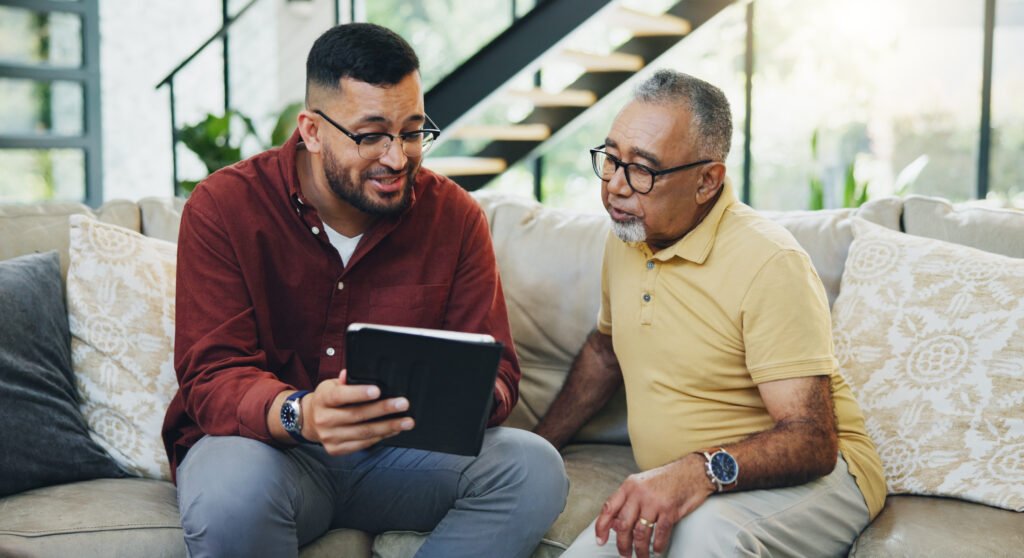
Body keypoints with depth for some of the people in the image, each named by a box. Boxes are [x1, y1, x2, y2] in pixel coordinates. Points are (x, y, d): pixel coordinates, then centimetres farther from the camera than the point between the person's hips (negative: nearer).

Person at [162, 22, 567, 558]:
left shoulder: (455, 217, -3)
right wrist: (298, 414, -39)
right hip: (263, 440, -2)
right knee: (232, 491, -37)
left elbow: (494, 368, -4)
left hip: (402, 449, 3)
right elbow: (212, 377, -16)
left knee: (533, 466, -22)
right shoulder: (222, 208, -10)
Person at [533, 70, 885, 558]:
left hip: (810, 477, -5)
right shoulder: (627, 234, 3)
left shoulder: (770, 262, -20)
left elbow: (811, 440, -24)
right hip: (675, 492, 5)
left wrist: (700, 473, -41)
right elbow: (605, 351, 21)